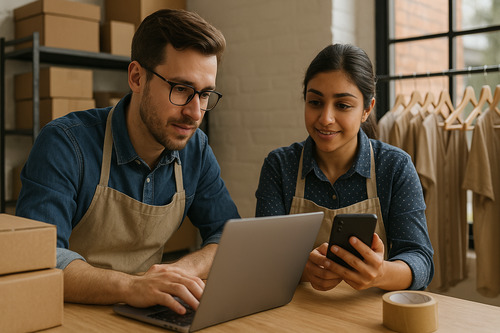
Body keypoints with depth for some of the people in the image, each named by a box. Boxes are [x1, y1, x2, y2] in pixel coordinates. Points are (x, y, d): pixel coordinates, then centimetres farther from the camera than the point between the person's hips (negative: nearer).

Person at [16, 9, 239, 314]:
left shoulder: (196, 149, 0)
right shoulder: (66, 143, -16)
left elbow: (231, 235, 4)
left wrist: (184, 271, -16)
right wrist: (129, 286, -39)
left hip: (143, 319, 3)